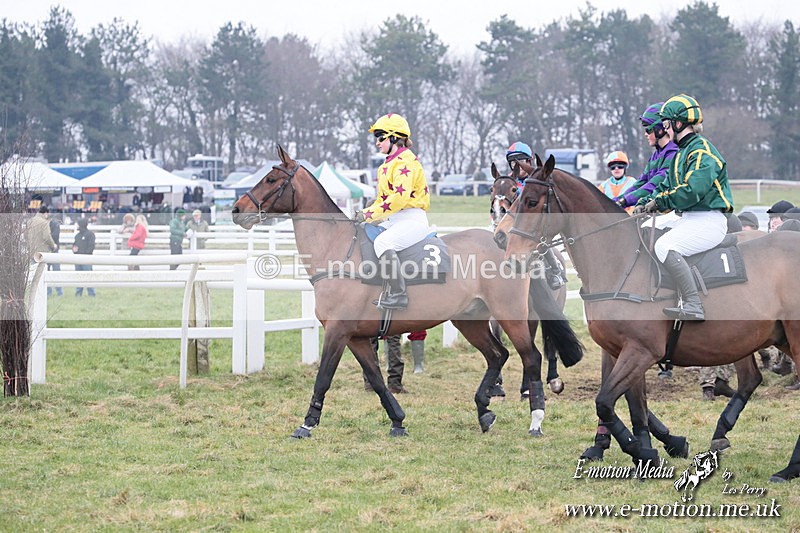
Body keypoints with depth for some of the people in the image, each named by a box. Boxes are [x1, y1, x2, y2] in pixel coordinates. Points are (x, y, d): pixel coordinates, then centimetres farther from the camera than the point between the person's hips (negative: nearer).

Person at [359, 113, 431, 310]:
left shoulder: (406, 161, -13)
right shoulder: (386, 166, 18)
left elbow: (399, 197, -24)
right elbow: (382, 199, 23)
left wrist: (370, 214, -20)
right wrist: (365, 214, 5)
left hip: (412, 219, -11)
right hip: (393, 220, 11)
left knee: (382, 242, -33)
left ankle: (399, 294, -32)